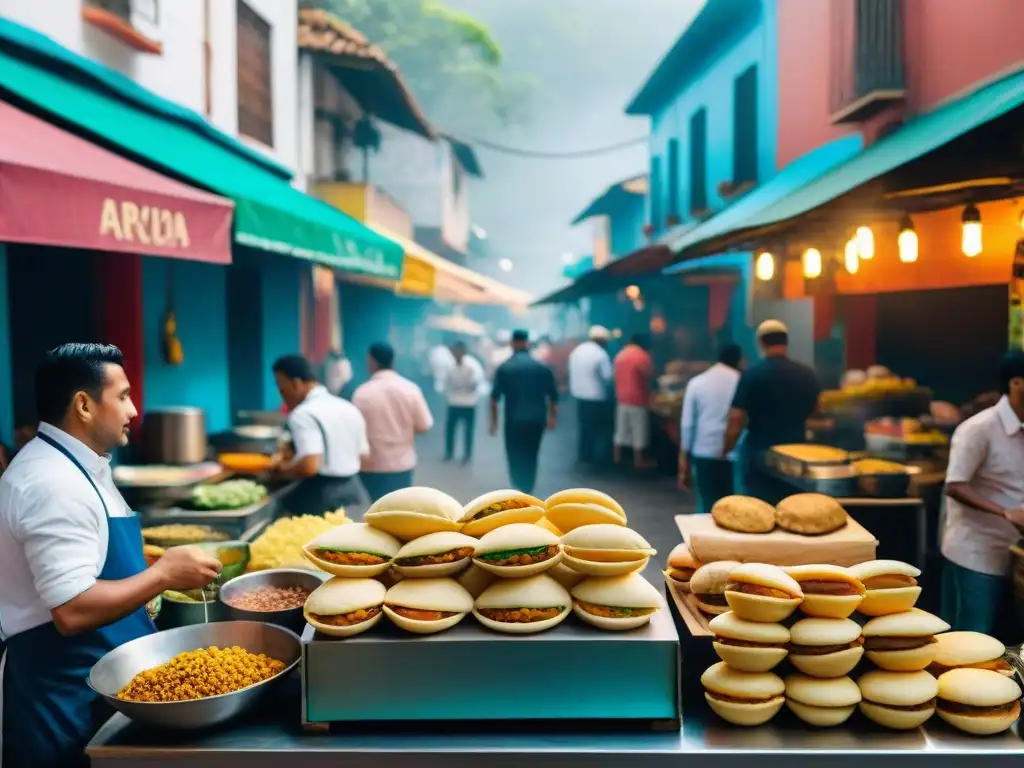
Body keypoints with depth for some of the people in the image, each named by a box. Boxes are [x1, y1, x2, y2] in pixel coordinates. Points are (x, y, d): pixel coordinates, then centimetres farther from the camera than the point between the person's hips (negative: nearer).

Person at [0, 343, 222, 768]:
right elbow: (73, 610, -29)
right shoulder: (55, 483, -23)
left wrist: (163, 572, 12)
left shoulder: (70, 467, 10)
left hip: (95, 682, 10)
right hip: (69, 699, -9)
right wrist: (164, 573, -22)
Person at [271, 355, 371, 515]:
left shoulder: (303, 414, -14)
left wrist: (283, 468, -6)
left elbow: (309, 467, -24)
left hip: (319, 497, -8)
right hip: (354, 492, 8)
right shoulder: (349, 408, 10)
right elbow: (363, 456, 16)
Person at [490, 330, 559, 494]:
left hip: (514, 420, -2)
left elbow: (495, 397, -5)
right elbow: (553, 395, 5)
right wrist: (552, 416, 17)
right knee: (531, 457, 15)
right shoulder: (542, 367, 1)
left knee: (516, 458, 5)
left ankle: (520, 492, -12)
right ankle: (527, 492, 17)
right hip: (537, 420, 2)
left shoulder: (504, 368, -3)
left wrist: (494, 421, 2)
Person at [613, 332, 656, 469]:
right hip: (637, 399, -7)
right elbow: (649, 375, -11)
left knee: (621, 429, 14)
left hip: (621, 398, 7)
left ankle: (617, 457, 20)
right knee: (639, 431, 2)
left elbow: (616, 376, 12)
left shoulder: (620, 355, 9)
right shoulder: (642, 356, -15)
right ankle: (639, 460, 6)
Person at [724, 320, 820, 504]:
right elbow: (814, 411, 20)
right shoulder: (807, 374, 3)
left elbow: (736, 419, -11)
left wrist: (725, 451, 3)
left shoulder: (752, 374, -11)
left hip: (759, 453, -4)